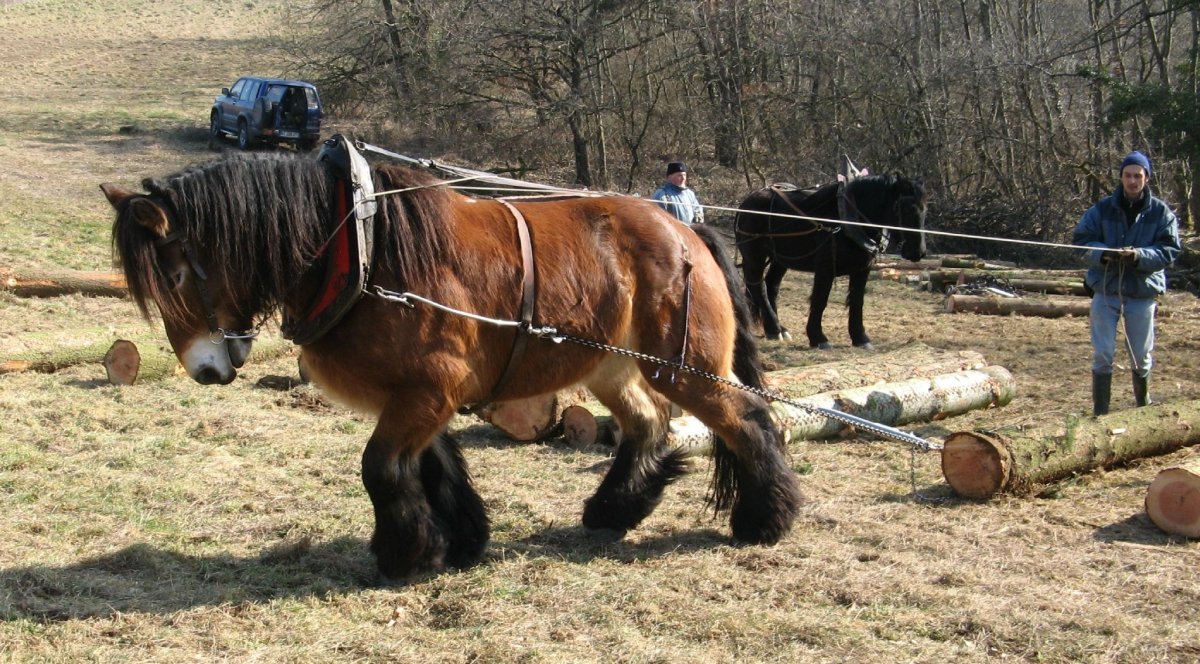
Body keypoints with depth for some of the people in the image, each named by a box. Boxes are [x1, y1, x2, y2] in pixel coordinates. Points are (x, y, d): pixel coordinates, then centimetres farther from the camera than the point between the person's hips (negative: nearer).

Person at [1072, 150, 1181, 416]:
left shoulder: (1162, 212, -2)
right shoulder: (1102, 209, 1)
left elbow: (1169, 251, -6)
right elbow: (1081, 240, -1)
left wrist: (1139, 255, -24)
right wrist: (1103, 253, -21)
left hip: (1143, 293, 0)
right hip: (1105, 290, 0)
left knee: (1142, 356, 10)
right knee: (1102, 354, 1)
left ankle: (1143, 404, 32)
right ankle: (1100, 412, 9)